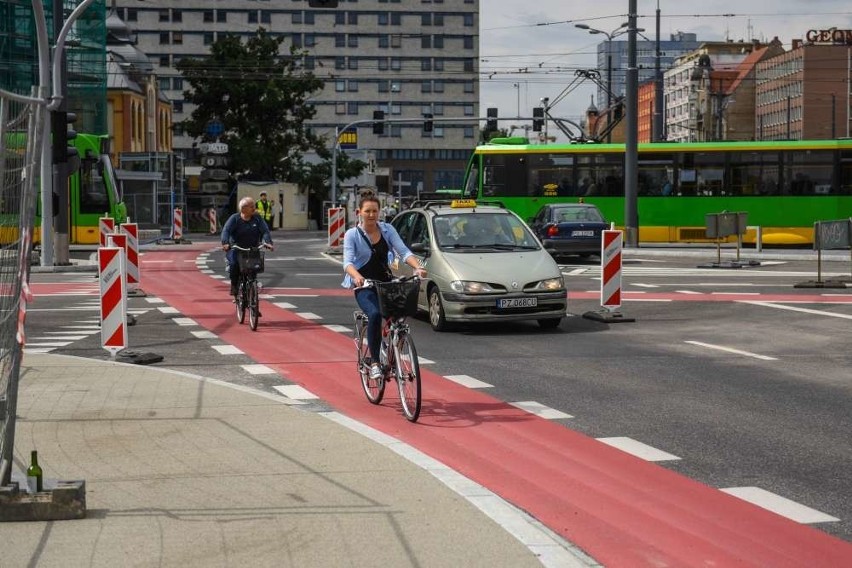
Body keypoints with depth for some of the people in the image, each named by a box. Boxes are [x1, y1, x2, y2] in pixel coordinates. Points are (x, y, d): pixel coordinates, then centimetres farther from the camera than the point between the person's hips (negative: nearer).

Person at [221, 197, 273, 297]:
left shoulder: (257, 218, 3)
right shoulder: (234, 218, -4)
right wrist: (225, 243, -33)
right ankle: (234, 285, -6)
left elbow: (265, 231, -5)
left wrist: (268, 242, -25)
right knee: (234, 264, -27)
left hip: (252, 250, 3)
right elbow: (226, 230, -14)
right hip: (235, 248, -3)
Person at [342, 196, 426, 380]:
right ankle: (374, 363, -23)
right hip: (364, 286, -4)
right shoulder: (352, 235, -6)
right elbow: (348, 262, -18)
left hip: (385, 282, 4)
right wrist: (356, 276, -41)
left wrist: (417, 267, -26)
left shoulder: (387, 230, 3)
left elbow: (403, 251, -6)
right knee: (375, 314, -31)